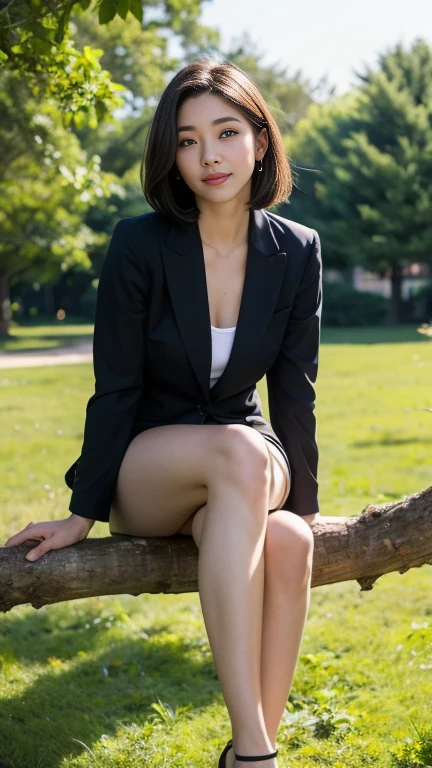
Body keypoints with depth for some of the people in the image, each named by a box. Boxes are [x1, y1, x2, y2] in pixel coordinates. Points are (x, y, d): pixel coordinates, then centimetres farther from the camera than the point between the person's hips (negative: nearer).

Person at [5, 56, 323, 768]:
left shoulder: (296, 252, -5)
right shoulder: (140, 244, -14)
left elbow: (294, 392, 2)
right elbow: (116, 388, -9)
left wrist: (303, 507, 3)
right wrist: (83, 513, -6)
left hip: (247, 465, 3)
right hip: (142, 472, -3)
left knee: (283, 539, -35)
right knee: (241, 452, -38)